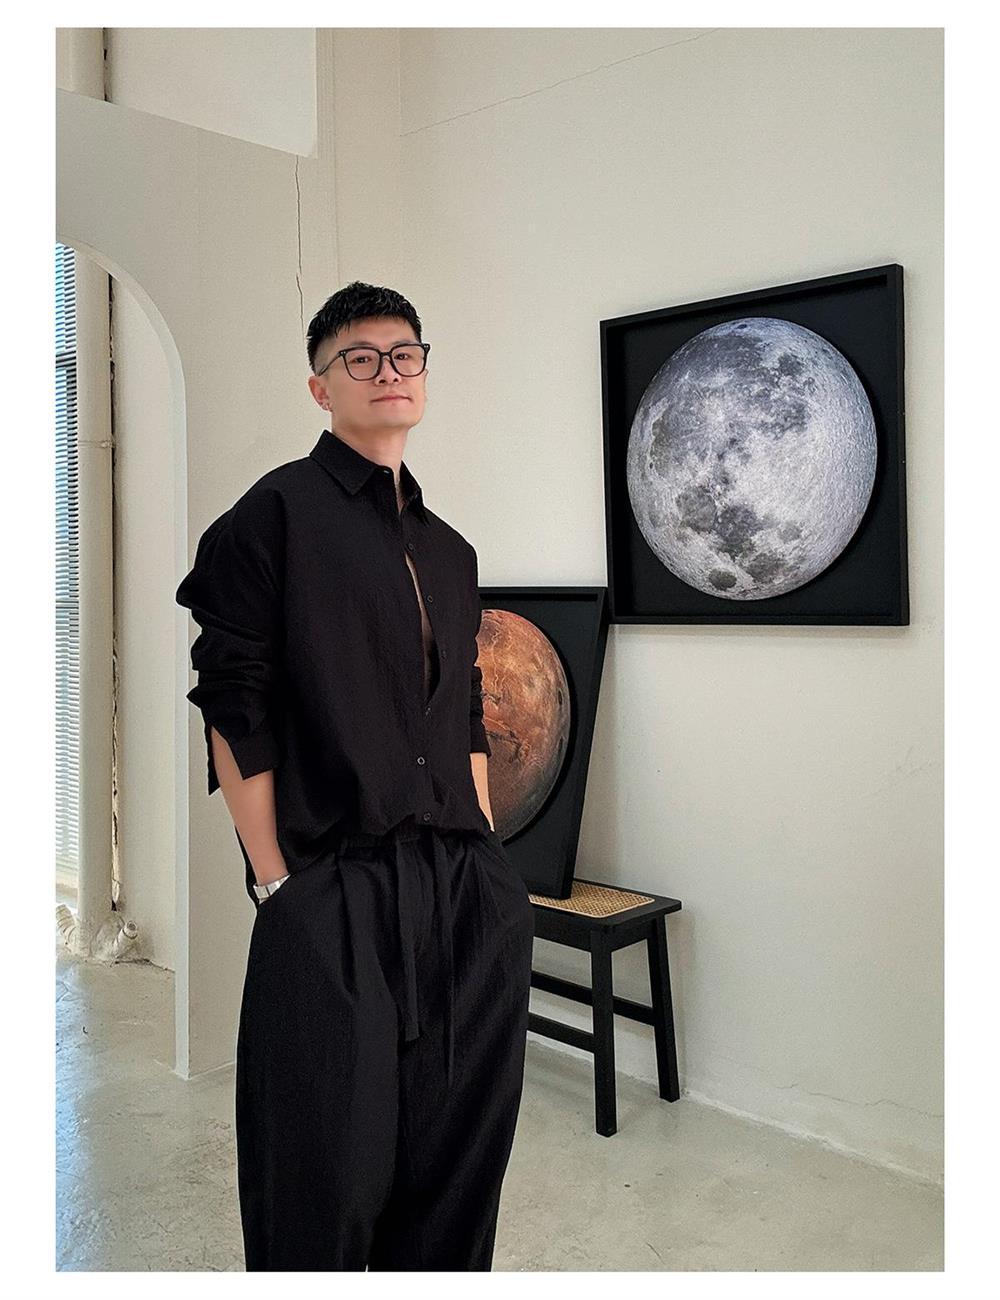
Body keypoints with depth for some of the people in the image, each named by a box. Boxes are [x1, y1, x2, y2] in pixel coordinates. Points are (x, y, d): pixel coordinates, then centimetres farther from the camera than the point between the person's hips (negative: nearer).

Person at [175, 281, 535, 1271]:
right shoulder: (277, 512, -3)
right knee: (329, 1171, 5)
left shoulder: (451, 550, 16)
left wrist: (487, 859, 12)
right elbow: (235, 712, -8)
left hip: (470, 891, 6)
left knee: (457, 1159, 14)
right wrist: (275, 885, -11)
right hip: (333, 895, -6)